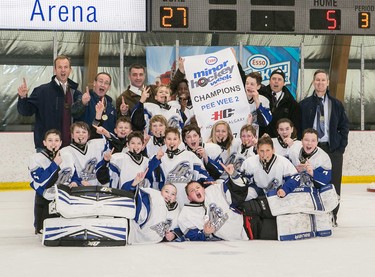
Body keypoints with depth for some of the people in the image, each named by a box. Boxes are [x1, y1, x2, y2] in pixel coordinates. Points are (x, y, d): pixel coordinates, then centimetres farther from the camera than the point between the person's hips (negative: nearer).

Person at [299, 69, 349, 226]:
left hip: (333, 148, 1)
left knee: (333, 182, 1)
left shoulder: (336, 104, 10)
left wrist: (341, 145, 1)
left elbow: (344, 126, 11)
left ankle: (332, 215, 10)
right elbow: (299, 127, 7)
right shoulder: (305, 104, 7)